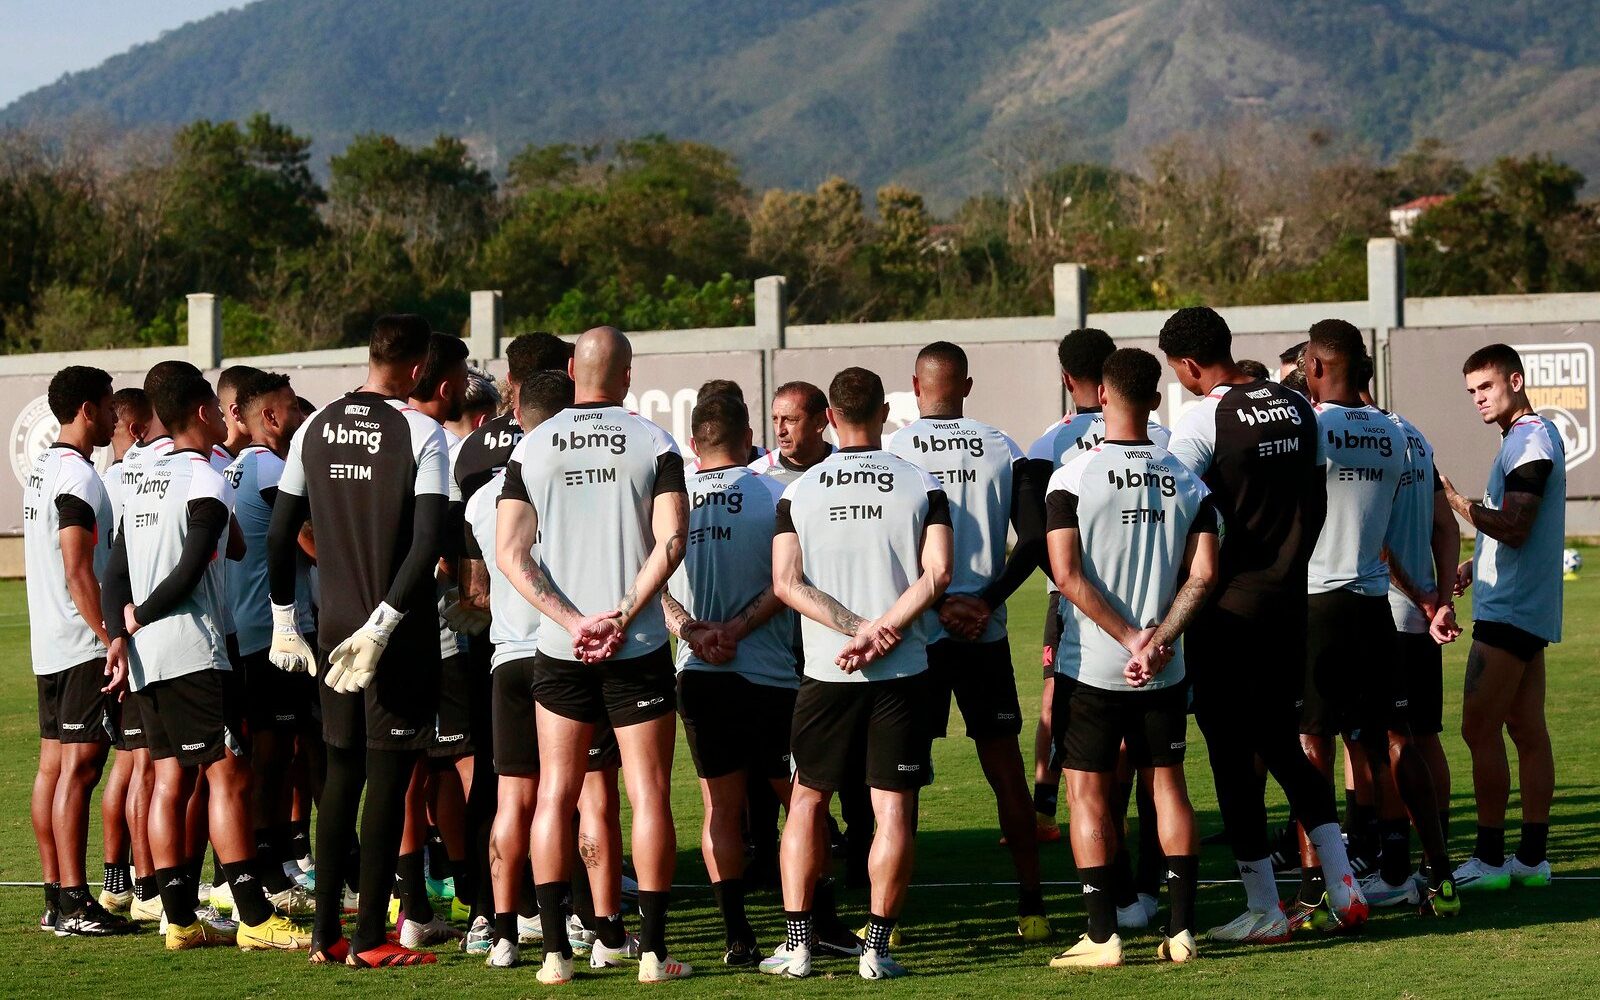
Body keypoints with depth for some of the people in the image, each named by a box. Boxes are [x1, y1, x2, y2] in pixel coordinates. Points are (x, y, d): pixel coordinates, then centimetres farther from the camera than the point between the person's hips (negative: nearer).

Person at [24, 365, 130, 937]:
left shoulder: (42, 470, 16)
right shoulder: (78, 476, -15)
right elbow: (78, 573, -21)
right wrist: (113, 642, -20)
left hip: (49, 647, 10)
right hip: (84, 647, -10)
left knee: (53, 766, 10)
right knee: (79, 767, -10)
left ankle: (56, 899, 13)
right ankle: (74, 905, -11)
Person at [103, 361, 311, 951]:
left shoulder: (143, 484, 17)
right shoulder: (207, 483, -9)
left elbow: (116, 575, 12)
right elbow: (189, 572, -16)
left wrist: (121, 634, 1)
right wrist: (140, 616, -3)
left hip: (146, 658, 9)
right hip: (192, 652, -9)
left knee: (172, 779, 8)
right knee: (228, 775, -9)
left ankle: (180, 919, 8)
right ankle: (255, 919, -12)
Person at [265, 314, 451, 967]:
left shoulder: (315, 429, 6)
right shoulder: (421, 433, -10)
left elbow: (280, 533, 8)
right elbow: (428, 541, -19)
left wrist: (284, 621, 16)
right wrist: (383, 623, -16)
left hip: (335, 622, 5)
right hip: (402, 631, -5)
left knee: (340, 774, 14)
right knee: (387, 779, -1)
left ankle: (325, 932, 15)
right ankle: (370, 940, 0)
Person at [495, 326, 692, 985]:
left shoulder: (532, 448, 4)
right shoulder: (653, 444, -1)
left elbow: (509, 552, -4)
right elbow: (671, 540, -12)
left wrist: (571, 620, -8)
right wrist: (624, 615, -12)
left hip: (559, 650, 2)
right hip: (639, 648, -2)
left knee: (556, 794, 8)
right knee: (649, 794, 3)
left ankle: (555, 951, 4)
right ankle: (652, 950, 1)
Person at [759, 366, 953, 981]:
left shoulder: (798, 492, 3)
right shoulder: (921, 486, 1)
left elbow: (786, 583, -6)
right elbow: (936, 574, -10)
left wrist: (854, 626, -9)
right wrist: (879, 630, -12)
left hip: (825, 674, 1)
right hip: (902, 672, -1)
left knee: (806, 800, 12)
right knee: (894, 807, 2)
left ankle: (796, 943, 9)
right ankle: (877, 948, -1)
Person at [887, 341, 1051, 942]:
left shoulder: (891, 453, -5)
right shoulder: (1003, 451, 2)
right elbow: (1034, 539, -4)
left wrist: (939, 604, -5)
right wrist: (987, 601, -3)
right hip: (986, 635, 2)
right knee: (1005, 768, 9)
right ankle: (1031, 905, 10)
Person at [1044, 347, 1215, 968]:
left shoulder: (1073, 479, -9)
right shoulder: (1188, 484, 2)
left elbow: (1068, 576, -15)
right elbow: (1203, 573, -6)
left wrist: (1128, 637, -11)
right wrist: (1157, 639, -8)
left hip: (1091, 665, -3)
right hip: (1165, 670, 3)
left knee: (1089, 793, 4)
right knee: (1168, 783, 12)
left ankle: (1102, 935, 0)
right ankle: (1181, 929, 10)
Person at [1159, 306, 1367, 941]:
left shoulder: (1204, 419, -14)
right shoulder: (1297, 409, 6)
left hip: (1227, 605, -6)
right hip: (1289, 599, 6)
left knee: (1232, 754, 2)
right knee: (1282, 742, 17)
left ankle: (1264, 910, 5)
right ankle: (1342, 884, 8)